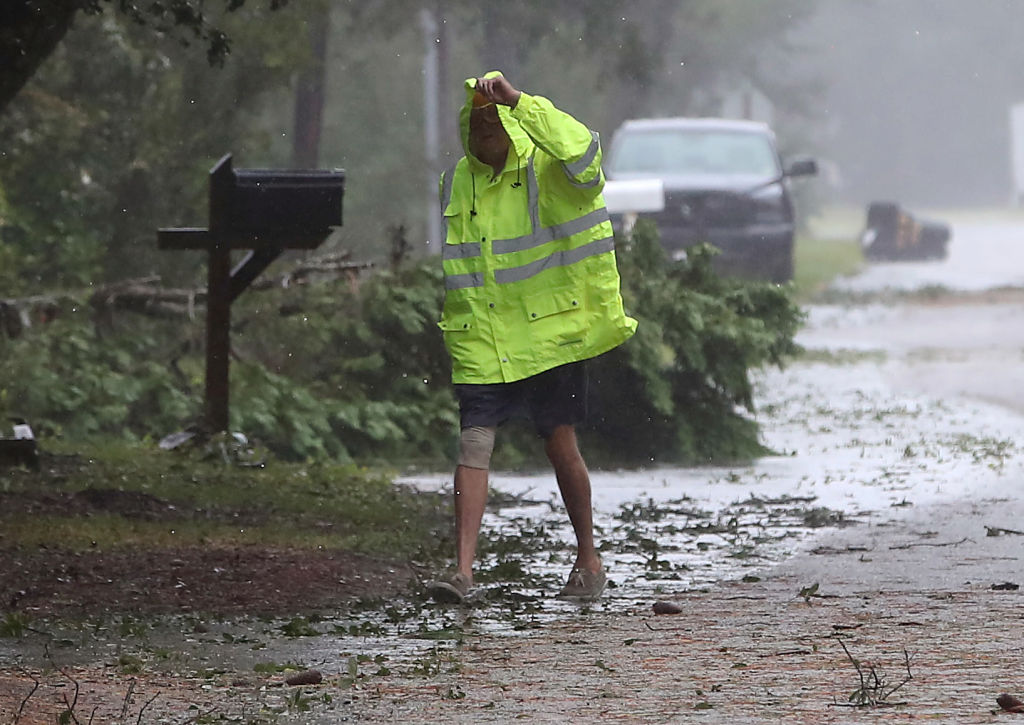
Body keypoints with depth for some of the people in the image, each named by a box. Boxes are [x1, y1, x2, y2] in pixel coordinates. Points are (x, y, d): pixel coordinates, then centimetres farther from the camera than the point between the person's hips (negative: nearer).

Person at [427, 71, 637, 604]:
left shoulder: (547, 171, -7)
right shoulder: (455, 182, 8)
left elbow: (580, 152, -32)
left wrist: (517, 100, -34)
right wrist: (450, 329, 20)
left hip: (549, 334, -3)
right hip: (480, 340, 3)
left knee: (560, 444, 5)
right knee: (473, 443, -9)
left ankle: (588, 559, 23)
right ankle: (462, 569, -14)